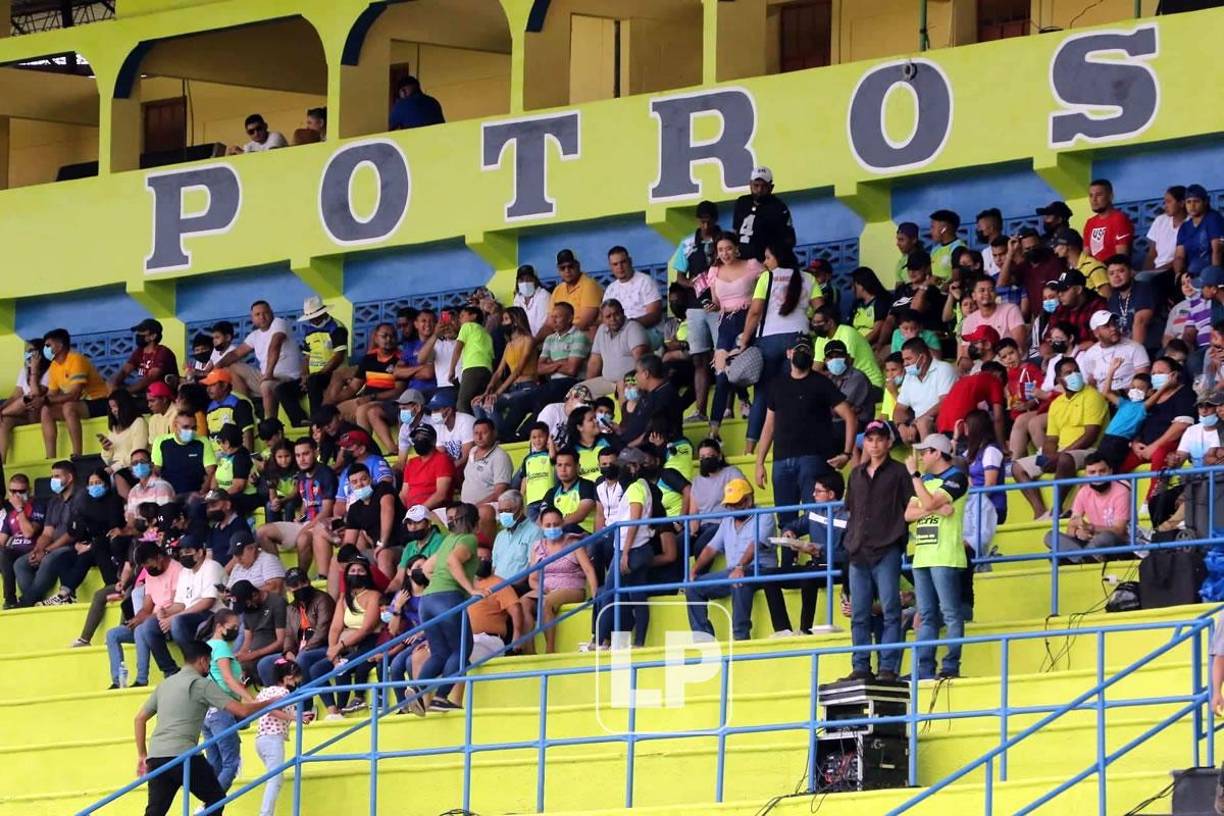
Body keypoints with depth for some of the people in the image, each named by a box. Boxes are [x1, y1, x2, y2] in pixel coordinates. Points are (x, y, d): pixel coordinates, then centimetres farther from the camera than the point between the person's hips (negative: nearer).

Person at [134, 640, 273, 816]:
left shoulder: (165, 684, 22)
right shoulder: (202, 684, 0)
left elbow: (140, 718, 24)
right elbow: (242, 710, -5)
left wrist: (142, 755, 27)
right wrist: (270, 703, 12)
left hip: (156, 756, 6)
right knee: (216, 798, 11)